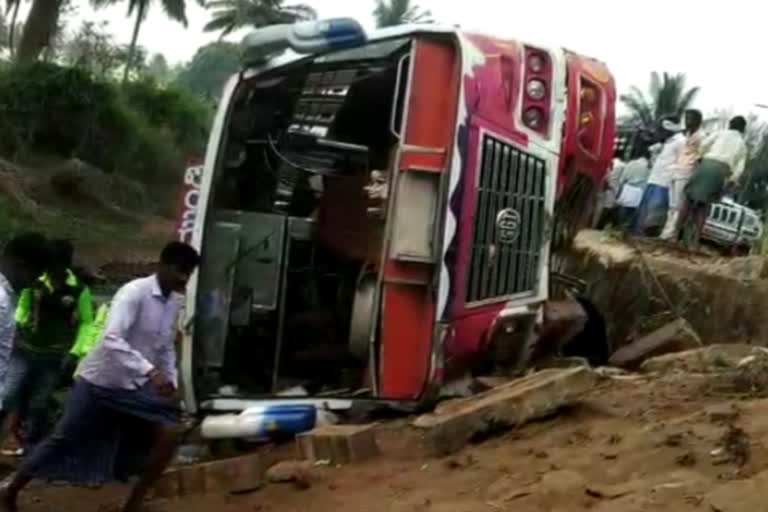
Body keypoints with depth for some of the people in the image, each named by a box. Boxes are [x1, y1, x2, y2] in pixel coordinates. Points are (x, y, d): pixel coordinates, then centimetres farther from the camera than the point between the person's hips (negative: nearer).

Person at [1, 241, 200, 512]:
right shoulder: (134, 292, -21)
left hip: (135, 386, 6)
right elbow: (112, 340, -34)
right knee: (63, 442, 4)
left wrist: (171, 384, 3)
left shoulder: (174, 303, 3)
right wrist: (151, 372, -41)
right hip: (100, 381, -6)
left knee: (167, 435, -9)